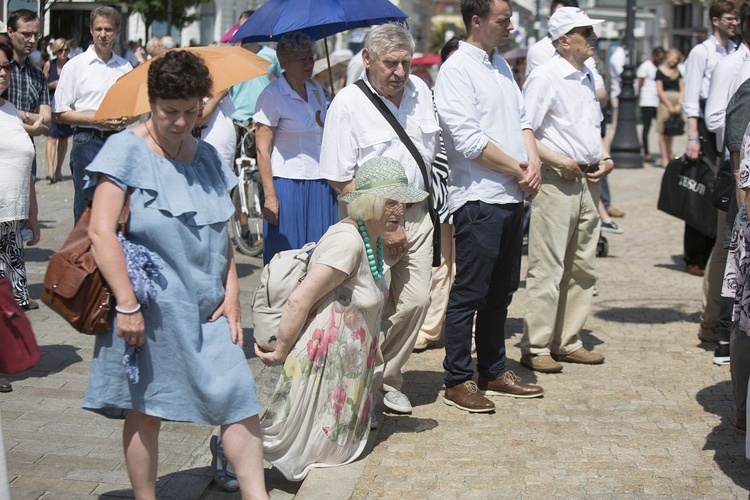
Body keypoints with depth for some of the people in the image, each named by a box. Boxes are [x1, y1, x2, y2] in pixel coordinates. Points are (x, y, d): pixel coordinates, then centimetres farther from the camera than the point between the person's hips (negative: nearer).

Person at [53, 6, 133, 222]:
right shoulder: (76, 65, 1)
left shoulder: (125, 67, 12)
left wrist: (127, 119, -5)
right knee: (86, 206, -4)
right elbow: (61, 113, -2)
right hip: (88, 141, -3)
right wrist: (96, 120, -13)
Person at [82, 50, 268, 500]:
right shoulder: (126, 151, -5)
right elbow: (102, 231, -13)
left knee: (239, 399, -3)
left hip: (207, 309, 5)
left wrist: (231, 295, 7)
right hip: (151, 306, -5)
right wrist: (127, 305, -17)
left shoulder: (207, 157, 13)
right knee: (146, 410, 5)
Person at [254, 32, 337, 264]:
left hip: (322, 186, 6)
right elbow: (262, 150, -11)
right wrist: (269, 196, -16)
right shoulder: (271, 96, -7)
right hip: (288, 186, -6)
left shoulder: (317, 90, 12)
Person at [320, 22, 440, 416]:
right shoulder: (348, 104, -13)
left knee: (416, 300, 3)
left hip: (416, 213, 6)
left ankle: (388, 378, 21)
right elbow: (341, 180, -14)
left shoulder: (419, 90, 4)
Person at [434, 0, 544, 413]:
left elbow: (521, 119, 18)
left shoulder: (501, 66, 17)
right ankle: (458, 381, 7)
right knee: (469, 293, -2)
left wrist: (534, 162, -1)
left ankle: (493, 372, 26)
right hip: (479, 198, -9)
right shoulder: (456, 70, -11)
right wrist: (518, 169, -10)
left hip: (513, 196, 9)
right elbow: (469, 140, -18)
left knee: (501, 290, 15)